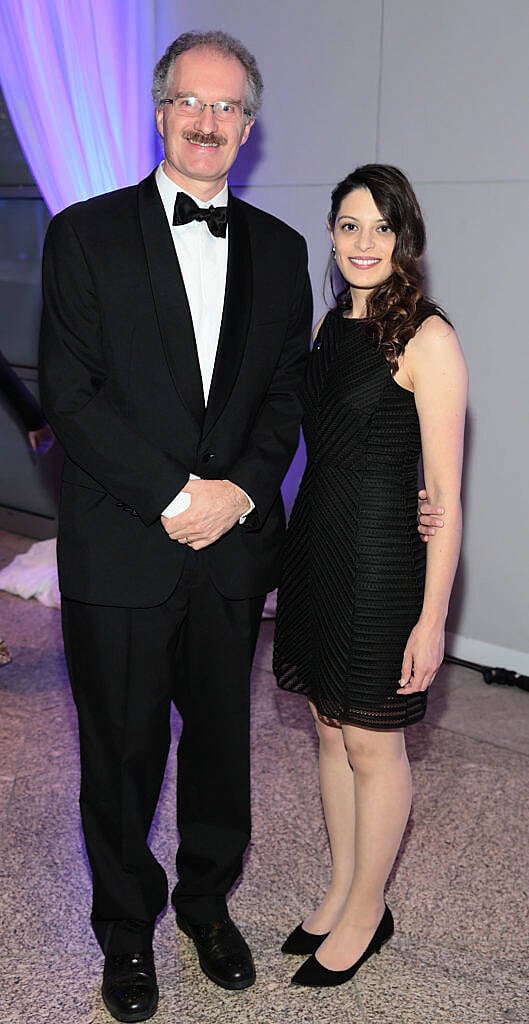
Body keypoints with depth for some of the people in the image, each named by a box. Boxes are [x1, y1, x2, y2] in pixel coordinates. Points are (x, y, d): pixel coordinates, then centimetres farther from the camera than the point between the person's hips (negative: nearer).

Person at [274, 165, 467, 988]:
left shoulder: (427, 339, -13)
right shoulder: (330, 323, 10)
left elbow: (446, 493, -15)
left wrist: (431, 618, -16)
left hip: (380, 558, -7)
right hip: (315, 546, 7)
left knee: (372, 745, 8)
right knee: (330, 730, 17)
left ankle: (366, 913, 29)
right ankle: (342, 892, 36)